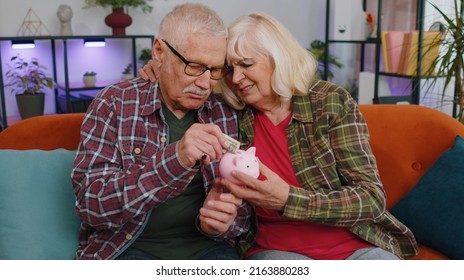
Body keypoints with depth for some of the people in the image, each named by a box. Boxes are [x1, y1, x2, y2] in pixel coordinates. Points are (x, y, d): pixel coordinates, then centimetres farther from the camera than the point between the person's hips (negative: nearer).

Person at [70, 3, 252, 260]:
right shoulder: (114, 103, -7)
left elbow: (242, 208, 5)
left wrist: (221, 223, -19)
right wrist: (174, 159, -30)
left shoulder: (227, 114, 0)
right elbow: (90, 203, -16)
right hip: (129, 246, -2)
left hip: (204, 245, 3)